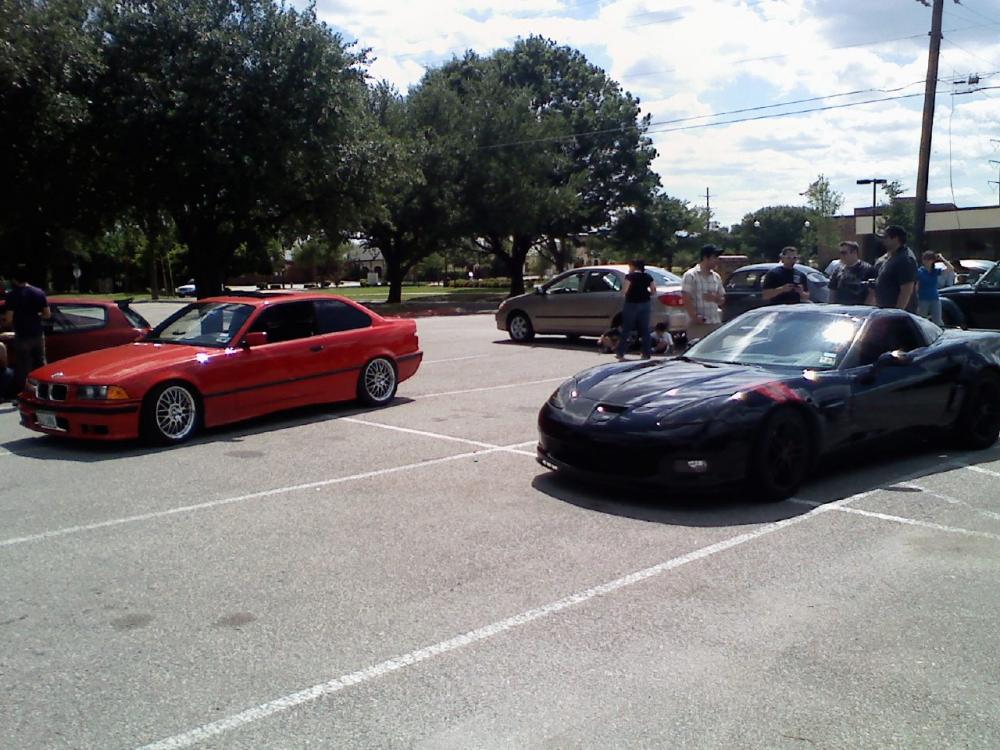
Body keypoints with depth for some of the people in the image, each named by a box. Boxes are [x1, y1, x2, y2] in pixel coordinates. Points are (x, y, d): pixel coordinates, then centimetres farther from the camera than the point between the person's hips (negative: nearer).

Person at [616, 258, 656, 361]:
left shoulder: (630, 276, -8)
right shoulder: (648, 277, 7)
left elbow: (625, 291, -14)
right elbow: (653, 291, 4)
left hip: (632, 304, -4)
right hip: (645, 304, 4)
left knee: (626, 329, 3)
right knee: (645, 329, 8)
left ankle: (621, 354, 5)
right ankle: (646, 354, 8)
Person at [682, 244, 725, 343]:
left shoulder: (716, 277, 14)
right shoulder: (690, 275, -5)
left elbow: (722, 299, 19)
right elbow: (687, 300, -11)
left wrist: (715, 298, -5)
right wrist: (695, 317, -20)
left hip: (715, 323, 6)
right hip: (697, 324, -6)